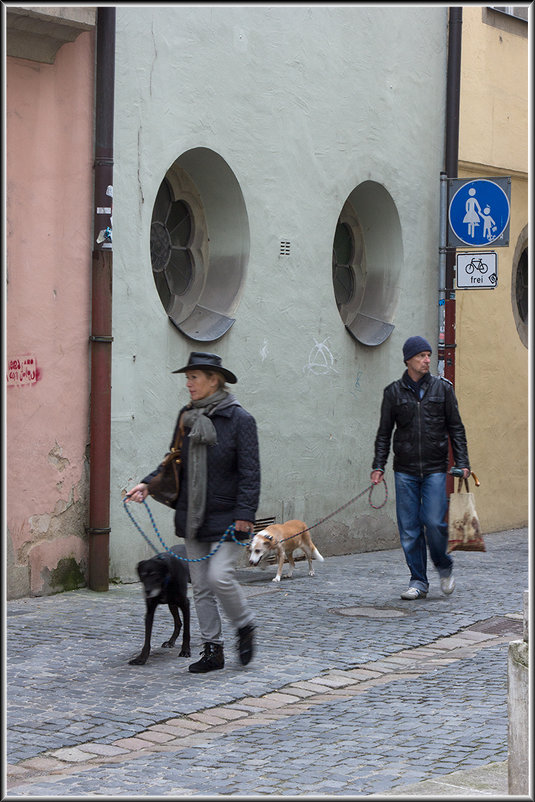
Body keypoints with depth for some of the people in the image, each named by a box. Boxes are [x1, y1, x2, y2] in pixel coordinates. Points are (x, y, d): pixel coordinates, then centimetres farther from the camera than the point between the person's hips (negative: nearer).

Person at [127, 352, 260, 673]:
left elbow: (249, 471, -12)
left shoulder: (240, 419, -10)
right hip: (193, 516, 6)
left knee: (220, 576, -16)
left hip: (226, 517, -6)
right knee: (201, 586, 7)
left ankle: (246, 626, 10)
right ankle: (213, 649, 15)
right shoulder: (187, 417, 8)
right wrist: (148, 484, 0)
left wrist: (244, 513, -18)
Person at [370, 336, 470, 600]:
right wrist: (378, 465, 1)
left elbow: (456, 428, 8)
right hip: (405, 469, 1)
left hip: (435, 469, -1)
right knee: (409, 528, 0)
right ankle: (418, 581, 10)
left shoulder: (442, 387, 5)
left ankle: (444, 566, 17)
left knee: (434, 522, -10)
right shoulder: (394, 392, 5)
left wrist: (462, 462, 1)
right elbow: (384, 433, 9)